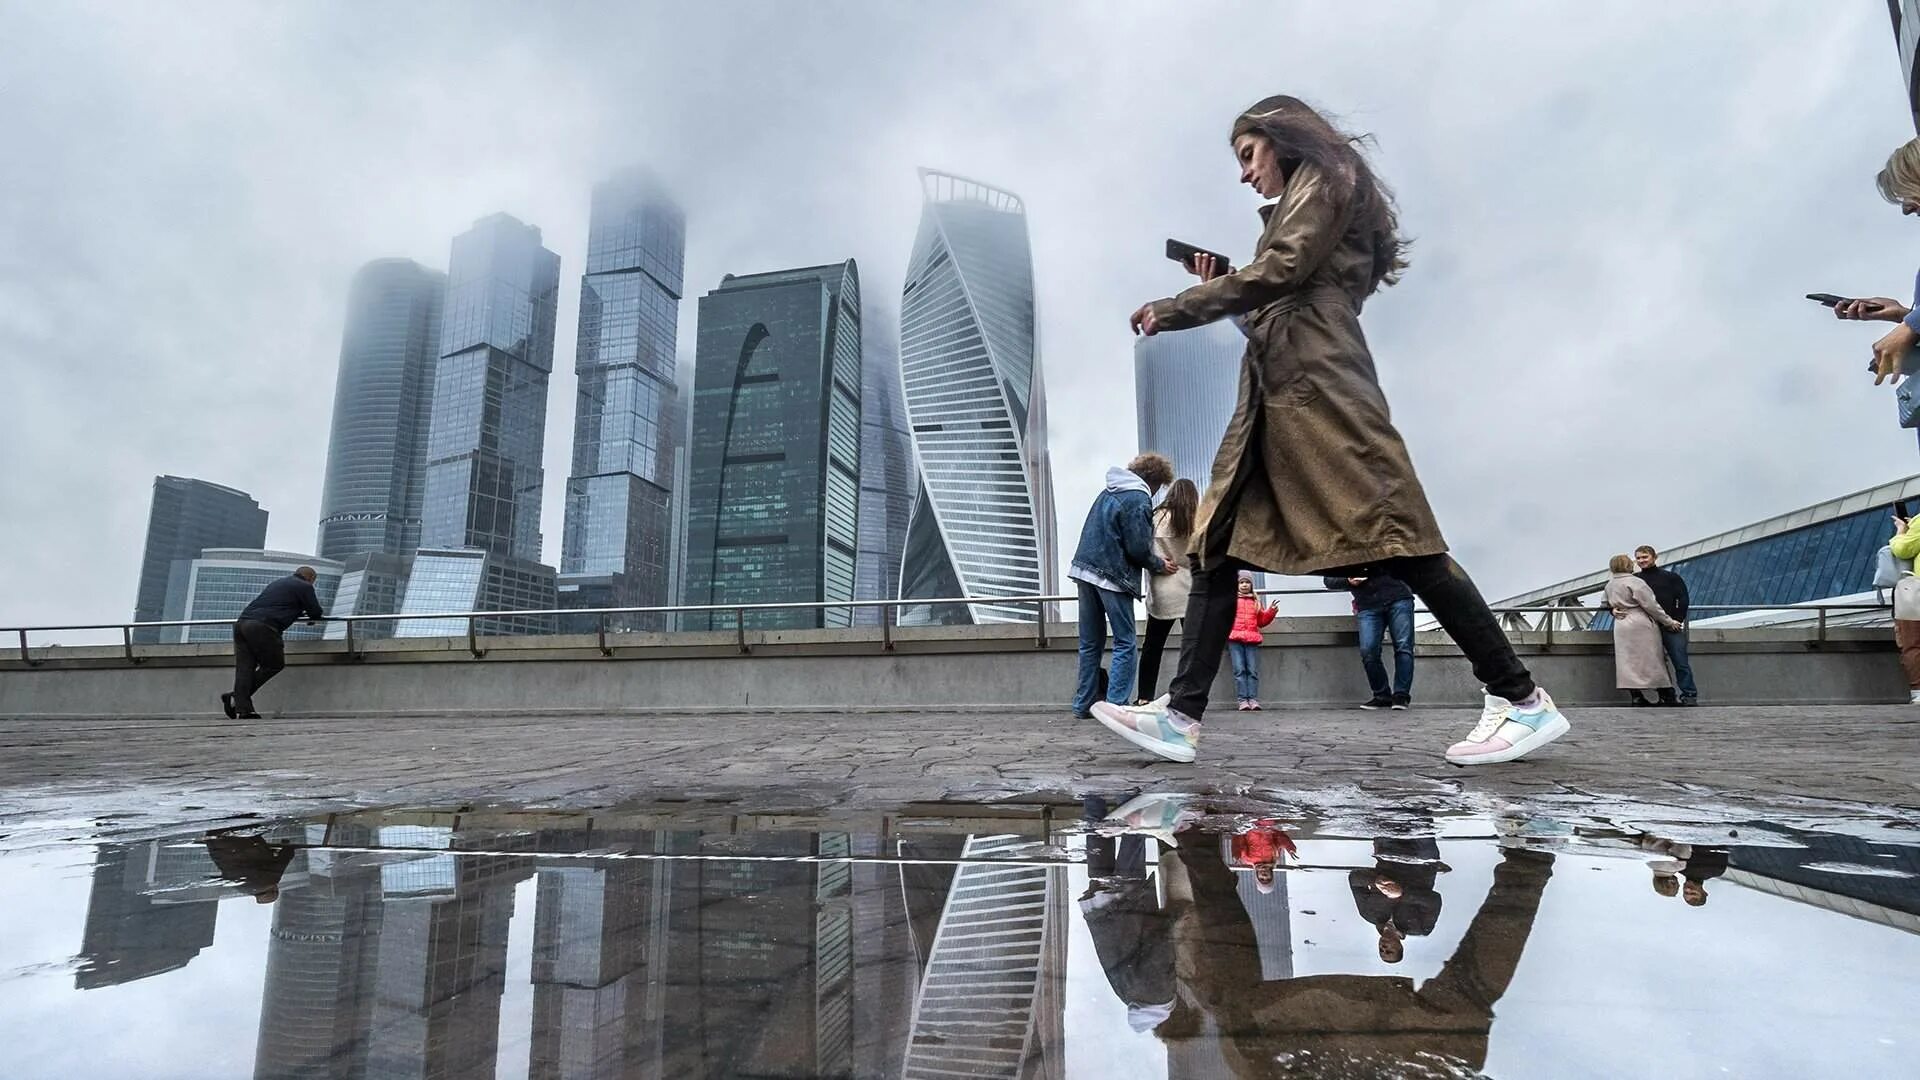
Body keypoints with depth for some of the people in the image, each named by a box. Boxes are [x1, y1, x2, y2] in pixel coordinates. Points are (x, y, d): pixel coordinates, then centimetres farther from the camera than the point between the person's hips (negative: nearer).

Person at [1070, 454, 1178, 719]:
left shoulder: (1108, 492, 17)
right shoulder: (1138, 500, -10)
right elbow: (1138, 548, -14)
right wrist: (1159, 565, 5)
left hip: (1085, 569, 8)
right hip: (1113, 576, -8)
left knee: (1090, 643, 12)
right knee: (1124, 643, 0)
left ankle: (1083, 705, 15)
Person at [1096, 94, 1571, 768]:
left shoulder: (1324, 178, 8)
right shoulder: (1297, 206, 33)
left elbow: (1280, 271, -9)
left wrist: (1172, 311, -4)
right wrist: (1218, 289, 19)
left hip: (1316, 378, -9)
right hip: (1275, 386, 9)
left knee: (1386, 533, -14)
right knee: (1217, 542, -2)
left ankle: (1521, 700, -5)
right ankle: (1182, 716, -5)